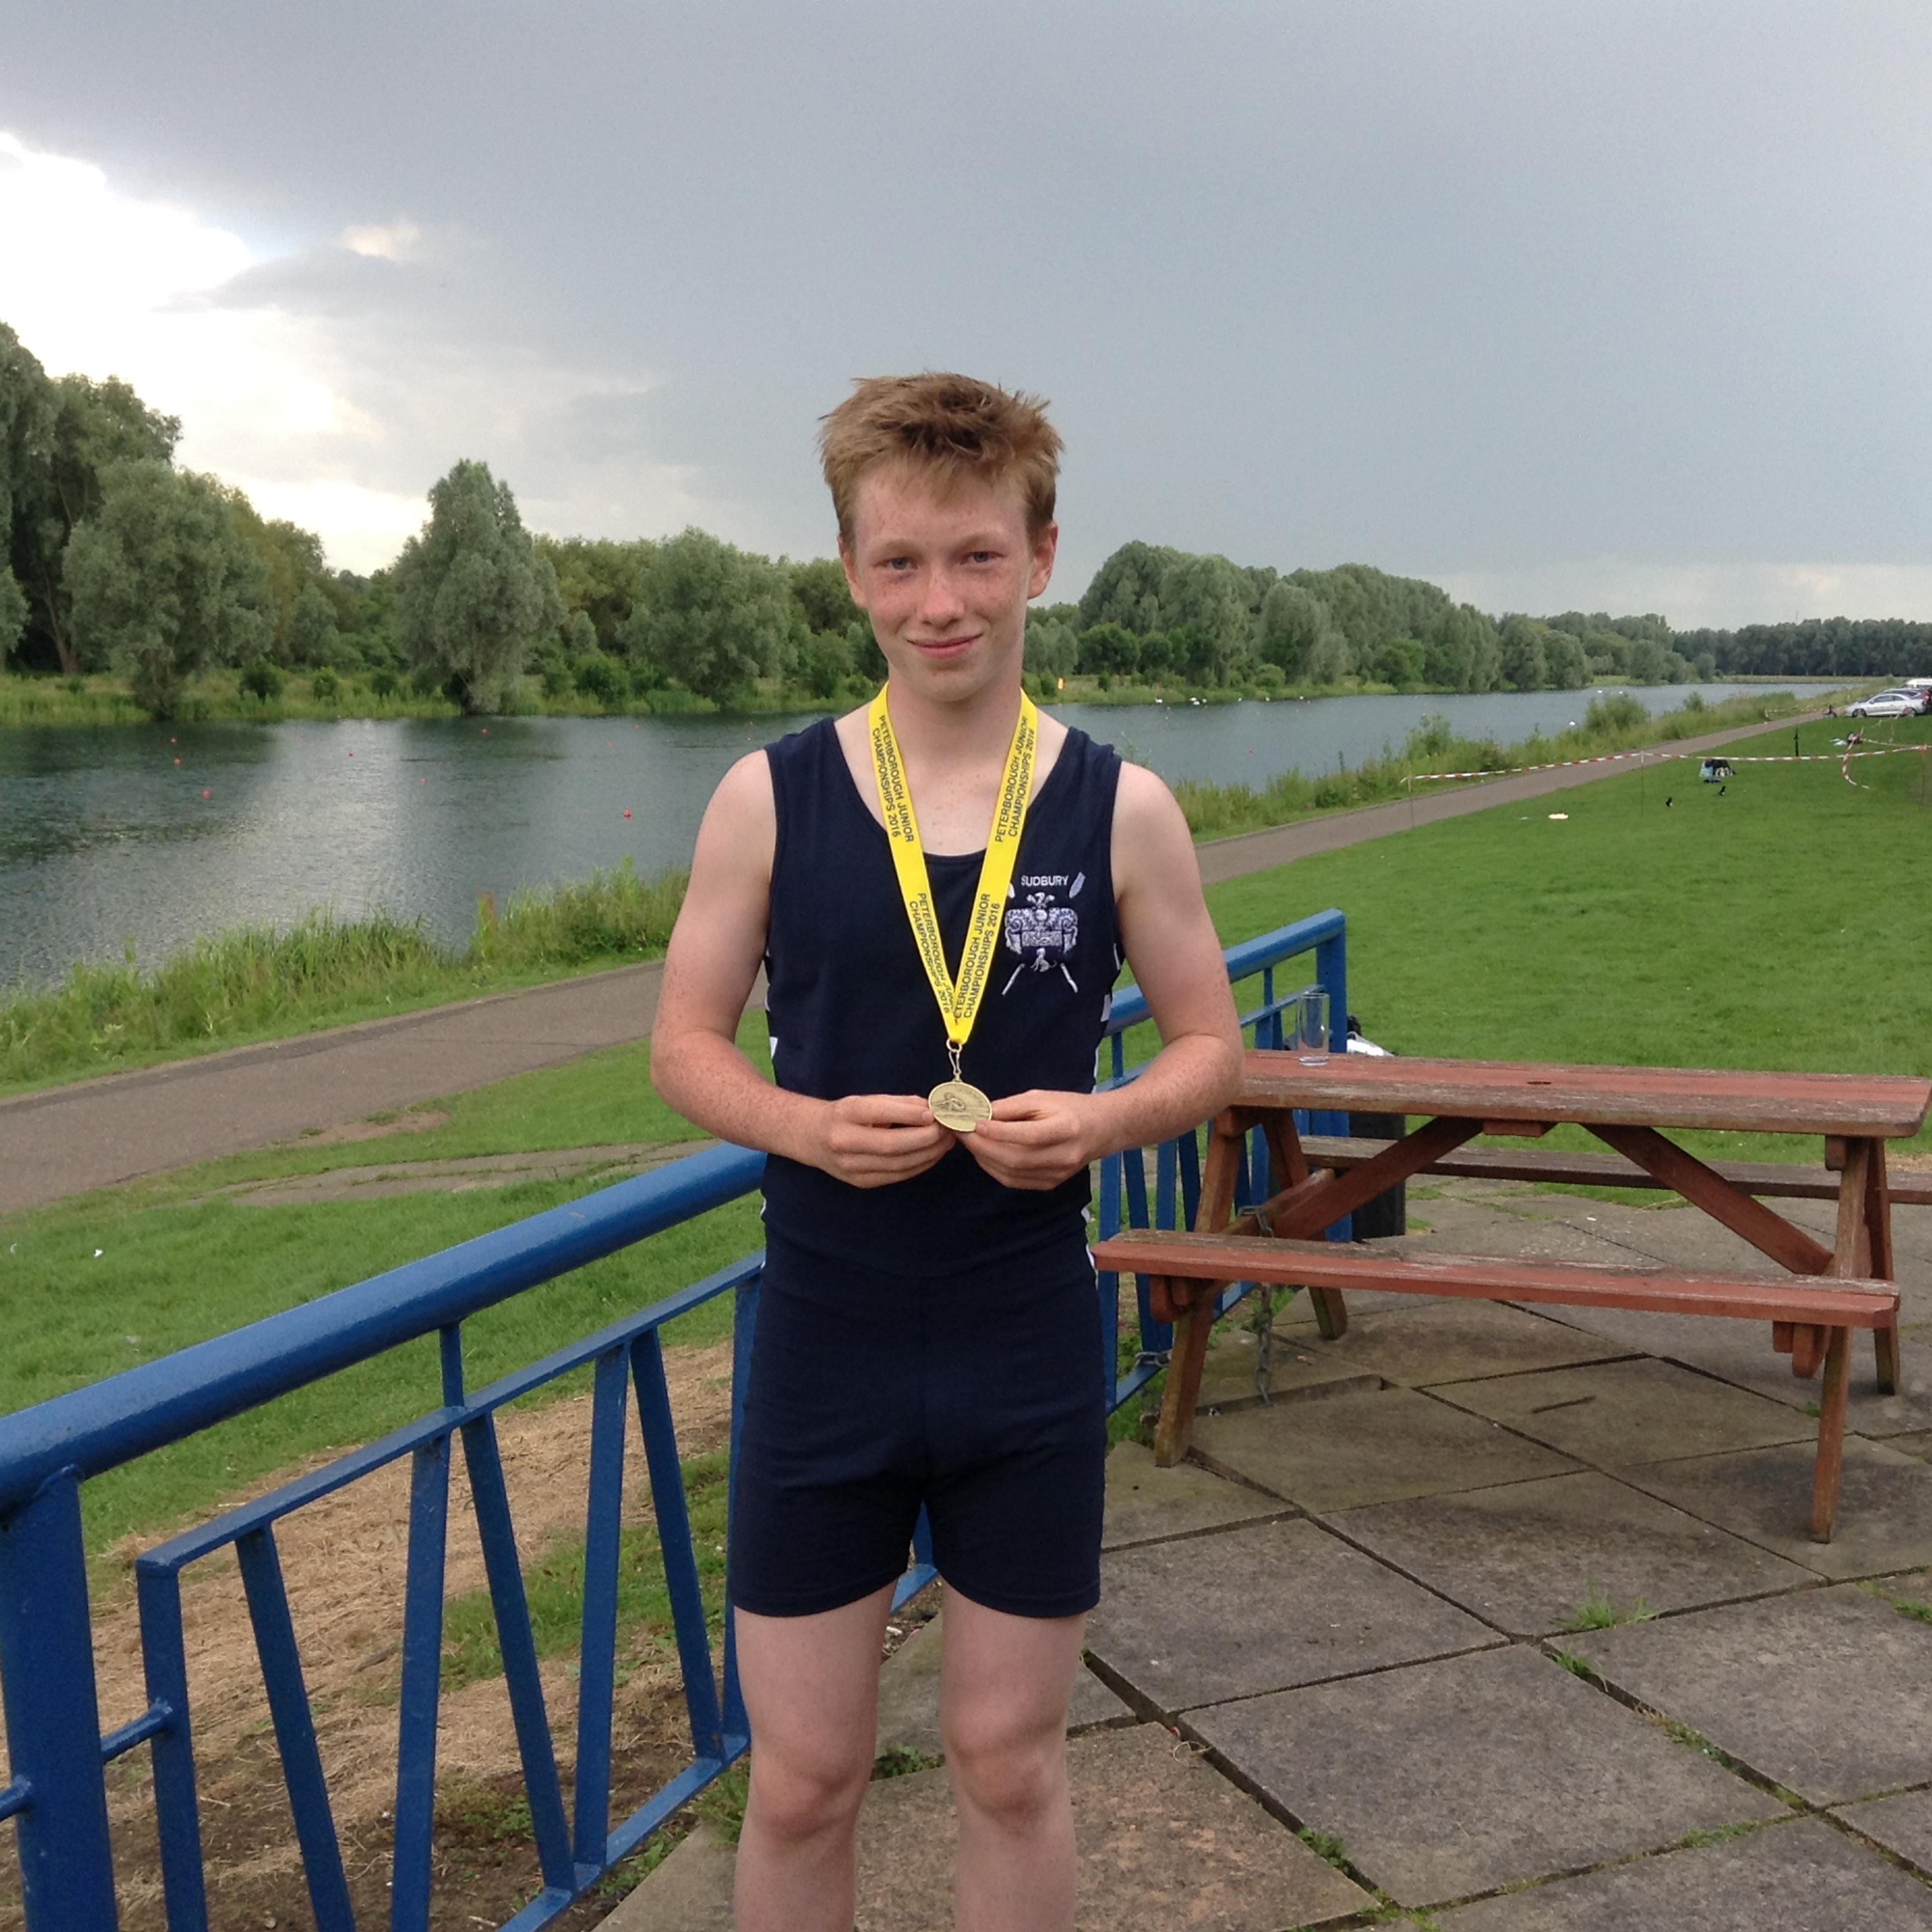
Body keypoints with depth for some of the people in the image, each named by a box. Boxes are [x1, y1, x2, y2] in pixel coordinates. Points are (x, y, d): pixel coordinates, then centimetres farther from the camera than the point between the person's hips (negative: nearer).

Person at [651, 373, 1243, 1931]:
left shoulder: (1122, 808, -3)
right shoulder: (770, 797, -4)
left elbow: (1211, 1045, 5)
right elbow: (686, 1042, 3)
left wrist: (1102, 1122, -16)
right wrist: (802, 1126, -18)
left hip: (1030, 1350, 0)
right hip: (823, 1346, 0)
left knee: (1011, 1766, 15)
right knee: (803, 1779, 10)